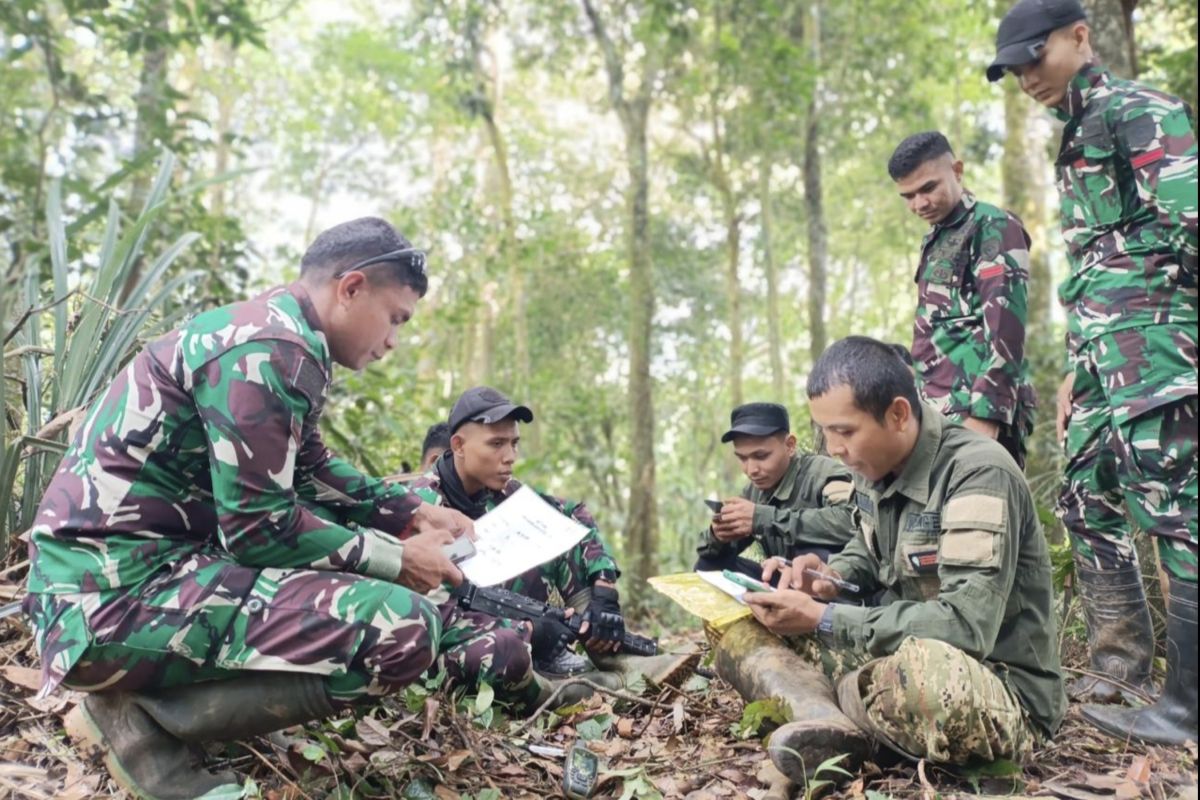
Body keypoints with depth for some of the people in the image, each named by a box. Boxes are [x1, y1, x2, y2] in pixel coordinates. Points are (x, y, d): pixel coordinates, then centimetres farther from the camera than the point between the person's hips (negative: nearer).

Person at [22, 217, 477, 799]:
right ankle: (141, 717, -6)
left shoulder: (273, 335, 13)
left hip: (140, 561, 11)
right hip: (117, 595, -11)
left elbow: (312, 473, 22)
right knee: (405, 629, -21)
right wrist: (397, 560, -7)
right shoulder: (270, 351, -18)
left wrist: (412, 513, 14)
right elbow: (261, 530, -18)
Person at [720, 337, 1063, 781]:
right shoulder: (875, 468, 2)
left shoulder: (979, 473, -21)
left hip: (1004, 692, -7)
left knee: (918, 673, -43)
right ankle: (823, 716, -25)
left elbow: (968, 624, -30)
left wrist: (823, 619, -27)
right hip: (906, 655, 8)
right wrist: (829, 579, -3)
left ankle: (827, 698, -11)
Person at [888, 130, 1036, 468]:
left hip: (976, 413, -8)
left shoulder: (994, 228, -2)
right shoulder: (934, 241, 23)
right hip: (941, 414, 8)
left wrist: (985, 414, -21)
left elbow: (1005, 332, -13)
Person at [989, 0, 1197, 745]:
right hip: (1106, 353, 10)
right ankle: (1121, 661, 21)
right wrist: (1076, 369, 22)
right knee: (1087, 501, 11)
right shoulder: (1079, 140, 23)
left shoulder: (1136, 109, -5)